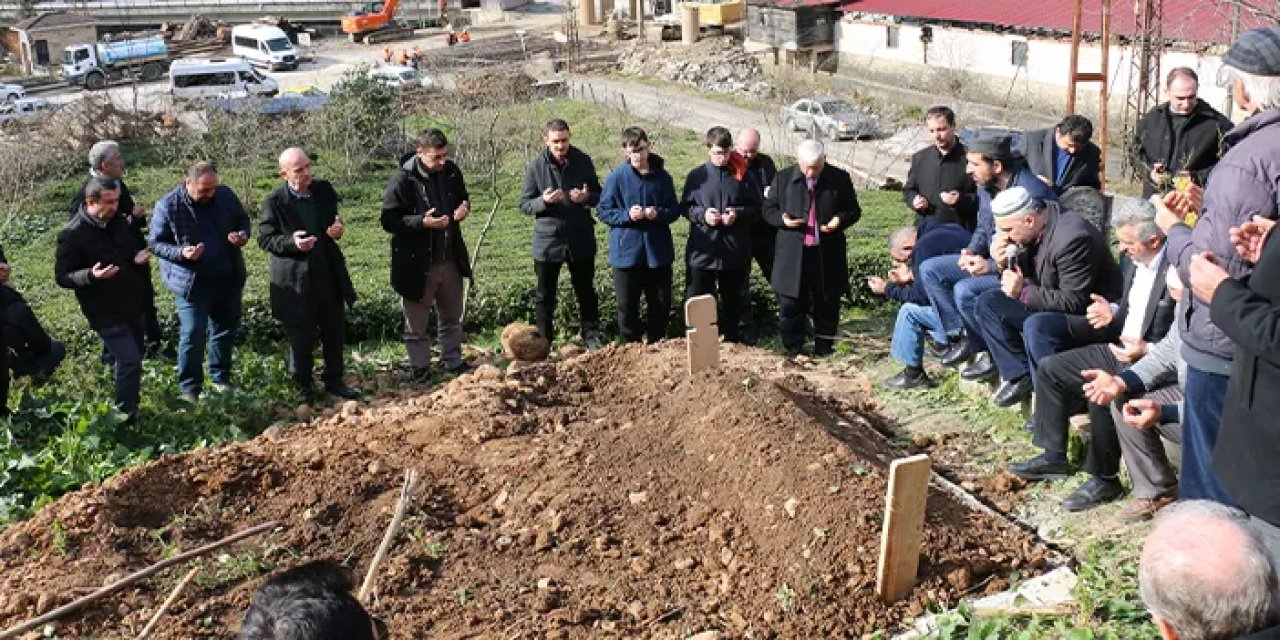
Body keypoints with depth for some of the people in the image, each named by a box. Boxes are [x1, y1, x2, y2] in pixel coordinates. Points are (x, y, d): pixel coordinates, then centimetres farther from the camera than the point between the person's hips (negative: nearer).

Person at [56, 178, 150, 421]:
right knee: (130, 362, -13)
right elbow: (62, 277, -13)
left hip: (132, 305, 7)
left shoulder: (118, 222, 4)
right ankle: (126, 418, 0)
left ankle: (131, 408, 30)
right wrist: (91, 275, -32)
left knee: (133, 359, 16)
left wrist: (138, 255, -2)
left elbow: (133, 246, 22)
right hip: (105, 312, -7)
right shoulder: (72, 235, -16)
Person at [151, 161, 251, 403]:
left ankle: (221, 378, 33)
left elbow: (243, 219, 14)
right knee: (193, 336, -5)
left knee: (227, 329, 15)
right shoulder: (168, 206, -12)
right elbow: (156, 243, -5)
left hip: (228, 279, 5)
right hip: (191, 282, -4)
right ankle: (189, 389, 9)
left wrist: (243, 235, -9)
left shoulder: (225, 196, -2)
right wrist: (181, 253, -24)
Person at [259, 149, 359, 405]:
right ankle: (304, 387, 22)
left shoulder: (324, 190, 2)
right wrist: (291, 242, -25)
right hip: (295, 280, -5)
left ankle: (334, 380, 32)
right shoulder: (274, 202, -12)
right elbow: (265, 239, -7)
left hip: (329, 273, 5)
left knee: (335, 330, 15)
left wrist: (338, 229, -5)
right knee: (301, 336, 6)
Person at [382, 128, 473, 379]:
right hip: (417, 264, -5)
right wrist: (422, 222, -29)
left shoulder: (451, 171, 0)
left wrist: (465, 206, -6)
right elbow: (389, 220, -16)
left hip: (450, 260, 5)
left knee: (452, 317, 21)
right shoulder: (403, 179, -17)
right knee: (416, 324, 9)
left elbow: (463, 196, 18)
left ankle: (453, 361, 36)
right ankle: (420, 370, 23)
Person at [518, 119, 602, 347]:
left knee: (586, 293, 13)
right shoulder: (535, 166, -5)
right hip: (547, 240, -1)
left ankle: (592, 337, 26)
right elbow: (524, 204, -1)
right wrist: (543, 201, -22)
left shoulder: (583, 161, -1)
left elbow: (598, 195, 9)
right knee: (545, 296, 7)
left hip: (581, 240, 1)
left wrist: (587, 197, -14)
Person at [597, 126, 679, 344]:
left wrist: (658, 213, -14)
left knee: (661, 305, 10)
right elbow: (603, 211, -1)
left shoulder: (662, 177, 1)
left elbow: (675, 210, 7)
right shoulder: (616, 177, -5)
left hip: (659, 252, 2)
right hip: (626, 252, -2)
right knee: (627, 307, 5)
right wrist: (627, 215, -17)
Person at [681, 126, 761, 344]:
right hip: (702, 251, 0)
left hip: (735, 252, 0)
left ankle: (732, 340, 27)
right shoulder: (696, 176, 0)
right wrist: (702, 214, -14)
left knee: (733, 300, 13)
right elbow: (685, 207, 6)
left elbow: (757, 207, 5)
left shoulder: (743, 175, 0)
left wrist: (738, 214, -14)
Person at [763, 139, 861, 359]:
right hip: (792, 254, 0)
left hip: (828, 254, 0)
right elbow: (769, 209, 9)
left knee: (827, 303, 9)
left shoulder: (840, 179, 2)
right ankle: (794, 349, 16)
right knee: (790, 304, 2)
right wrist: (782, 219, -13)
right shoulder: (782, 178, 2)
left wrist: (840, 219, -14)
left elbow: (854, 210, 8)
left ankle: (823, 349, 23)